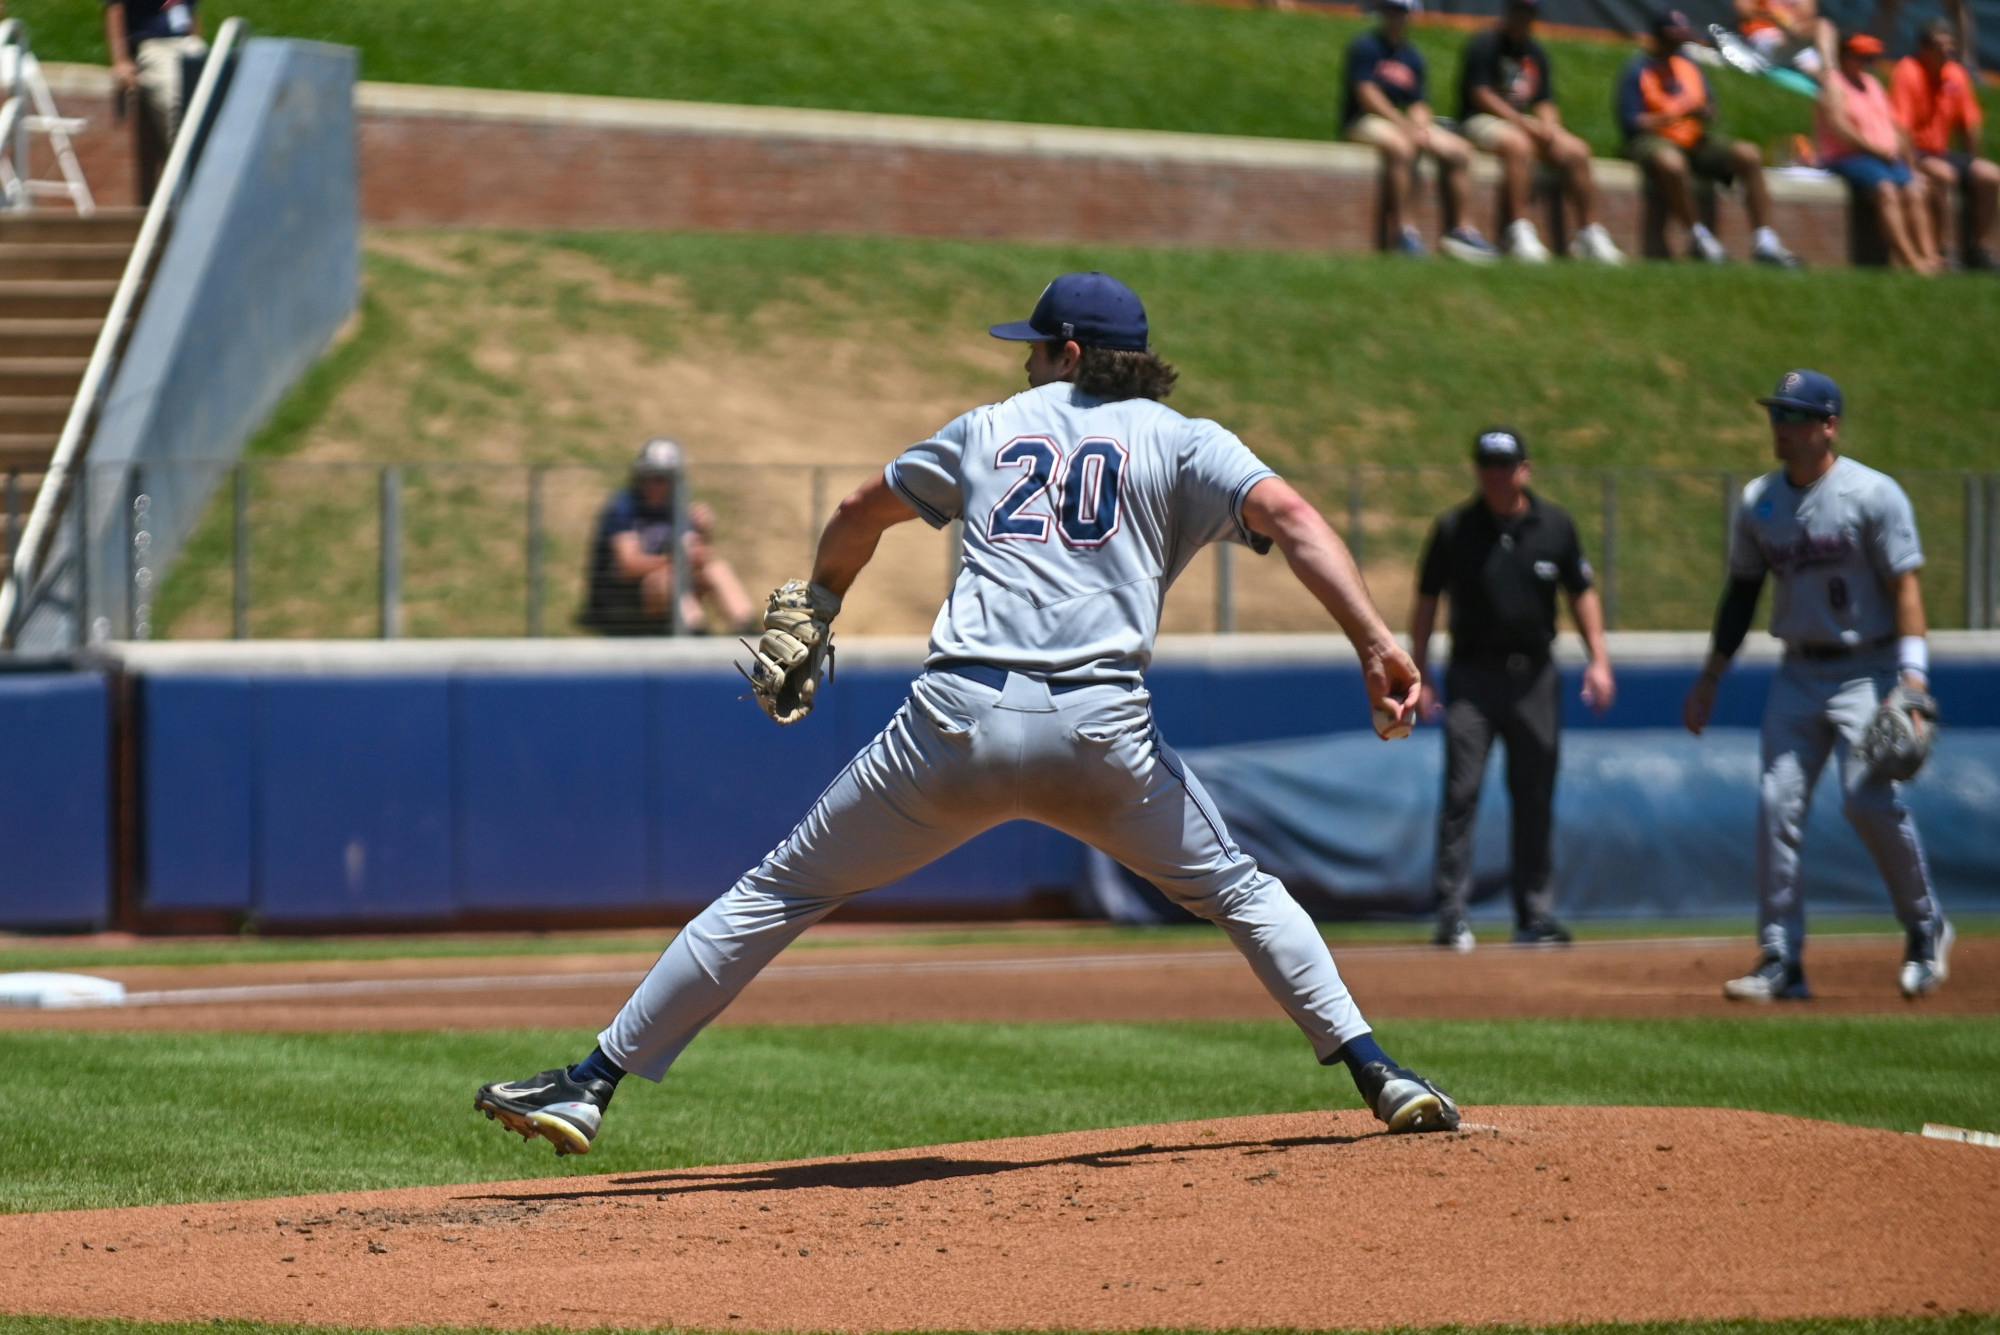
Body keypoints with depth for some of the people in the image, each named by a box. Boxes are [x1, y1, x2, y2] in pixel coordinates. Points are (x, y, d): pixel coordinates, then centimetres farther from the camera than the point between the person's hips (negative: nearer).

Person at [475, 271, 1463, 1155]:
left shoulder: (990, 429, 22)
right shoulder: (1182, 443, 14)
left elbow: (860, 513, 36)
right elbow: (1288, 516, -4)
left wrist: (815, 606, 56)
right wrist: (1377, 646, -11)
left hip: (957, 721, 1)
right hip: (1101, 730, -1)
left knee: (778, 894, 10)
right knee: (1239, 892, 21)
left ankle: (589, 1085, 7)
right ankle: (1381, 1079, 11)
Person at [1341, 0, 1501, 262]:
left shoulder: (1412, 56, 16)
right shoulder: (1364, 47, -5)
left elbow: (1418, 104, 13)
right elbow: (1366, 94, -15)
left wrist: (1420, 127, -10)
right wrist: (1404, 127, -21)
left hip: (1406, 122, 8)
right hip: (1364, 122, -8)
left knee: (1460, 151, -3)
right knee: (1400, 147, -38)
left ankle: (1458, 229, 0)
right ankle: (1402, 229, -37)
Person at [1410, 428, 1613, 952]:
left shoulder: (1555, 526, 4)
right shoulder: (1454, 530, -1)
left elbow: (1581, 592, 10)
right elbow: (1426, 602, 5)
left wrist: (1598, 659, 0)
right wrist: (1418, 677, 1)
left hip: (1533, 676, 2)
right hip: (1472, 677, -2)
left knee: (1535, 799, 6)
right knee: (1461, 793, -10)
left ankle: (1535, 917, 13)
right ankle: (1451, 916, -11)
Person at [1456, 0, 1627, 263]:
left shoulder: (1536, 53, 16)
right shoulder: (1484, 45, -5)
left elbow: (1545, 101, 15)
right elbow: (1480, 95, -14)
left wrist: (1548, 126, -9)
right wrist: (1523, 123, -20)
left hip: (1524, 121, 7)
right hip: (1481, 120, -7)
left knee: (1577, 151, -11)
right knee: (1518, 144, -38)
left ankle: (1589, 234, -8)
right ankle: (1518, 233, -43)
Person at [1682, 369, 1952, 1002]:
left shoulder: (1873, 494, -9)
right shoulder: (1759, 500, 8)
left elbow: (1905, 586, -13)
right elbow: (1742, 591, 17)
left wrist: (1912, 679, -23)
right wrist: (1710, 677, 17)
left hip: (1865, 669, -6)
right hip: (1798, 672, 6)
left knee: (1870, 800, -17)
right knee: (1777, 806, -4)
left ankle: (1926, 930, 5)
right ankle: (1781, 962, 0)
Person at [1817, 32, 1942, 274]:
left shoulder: (1873, 84, 25)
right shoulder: (1834, 85, 2)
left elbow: (1895, 127, 23)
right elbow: (1838, 128, -12)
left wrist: (1910, 167, 11)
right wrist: (1874, 149, -14)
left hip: (1886, 157, 7)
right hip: (1847, 158, -7)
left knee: (1915, 189, -21)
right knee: (1885, 189, -32)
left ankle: (1929, 255, -37)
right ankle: (1910, 260, -42)